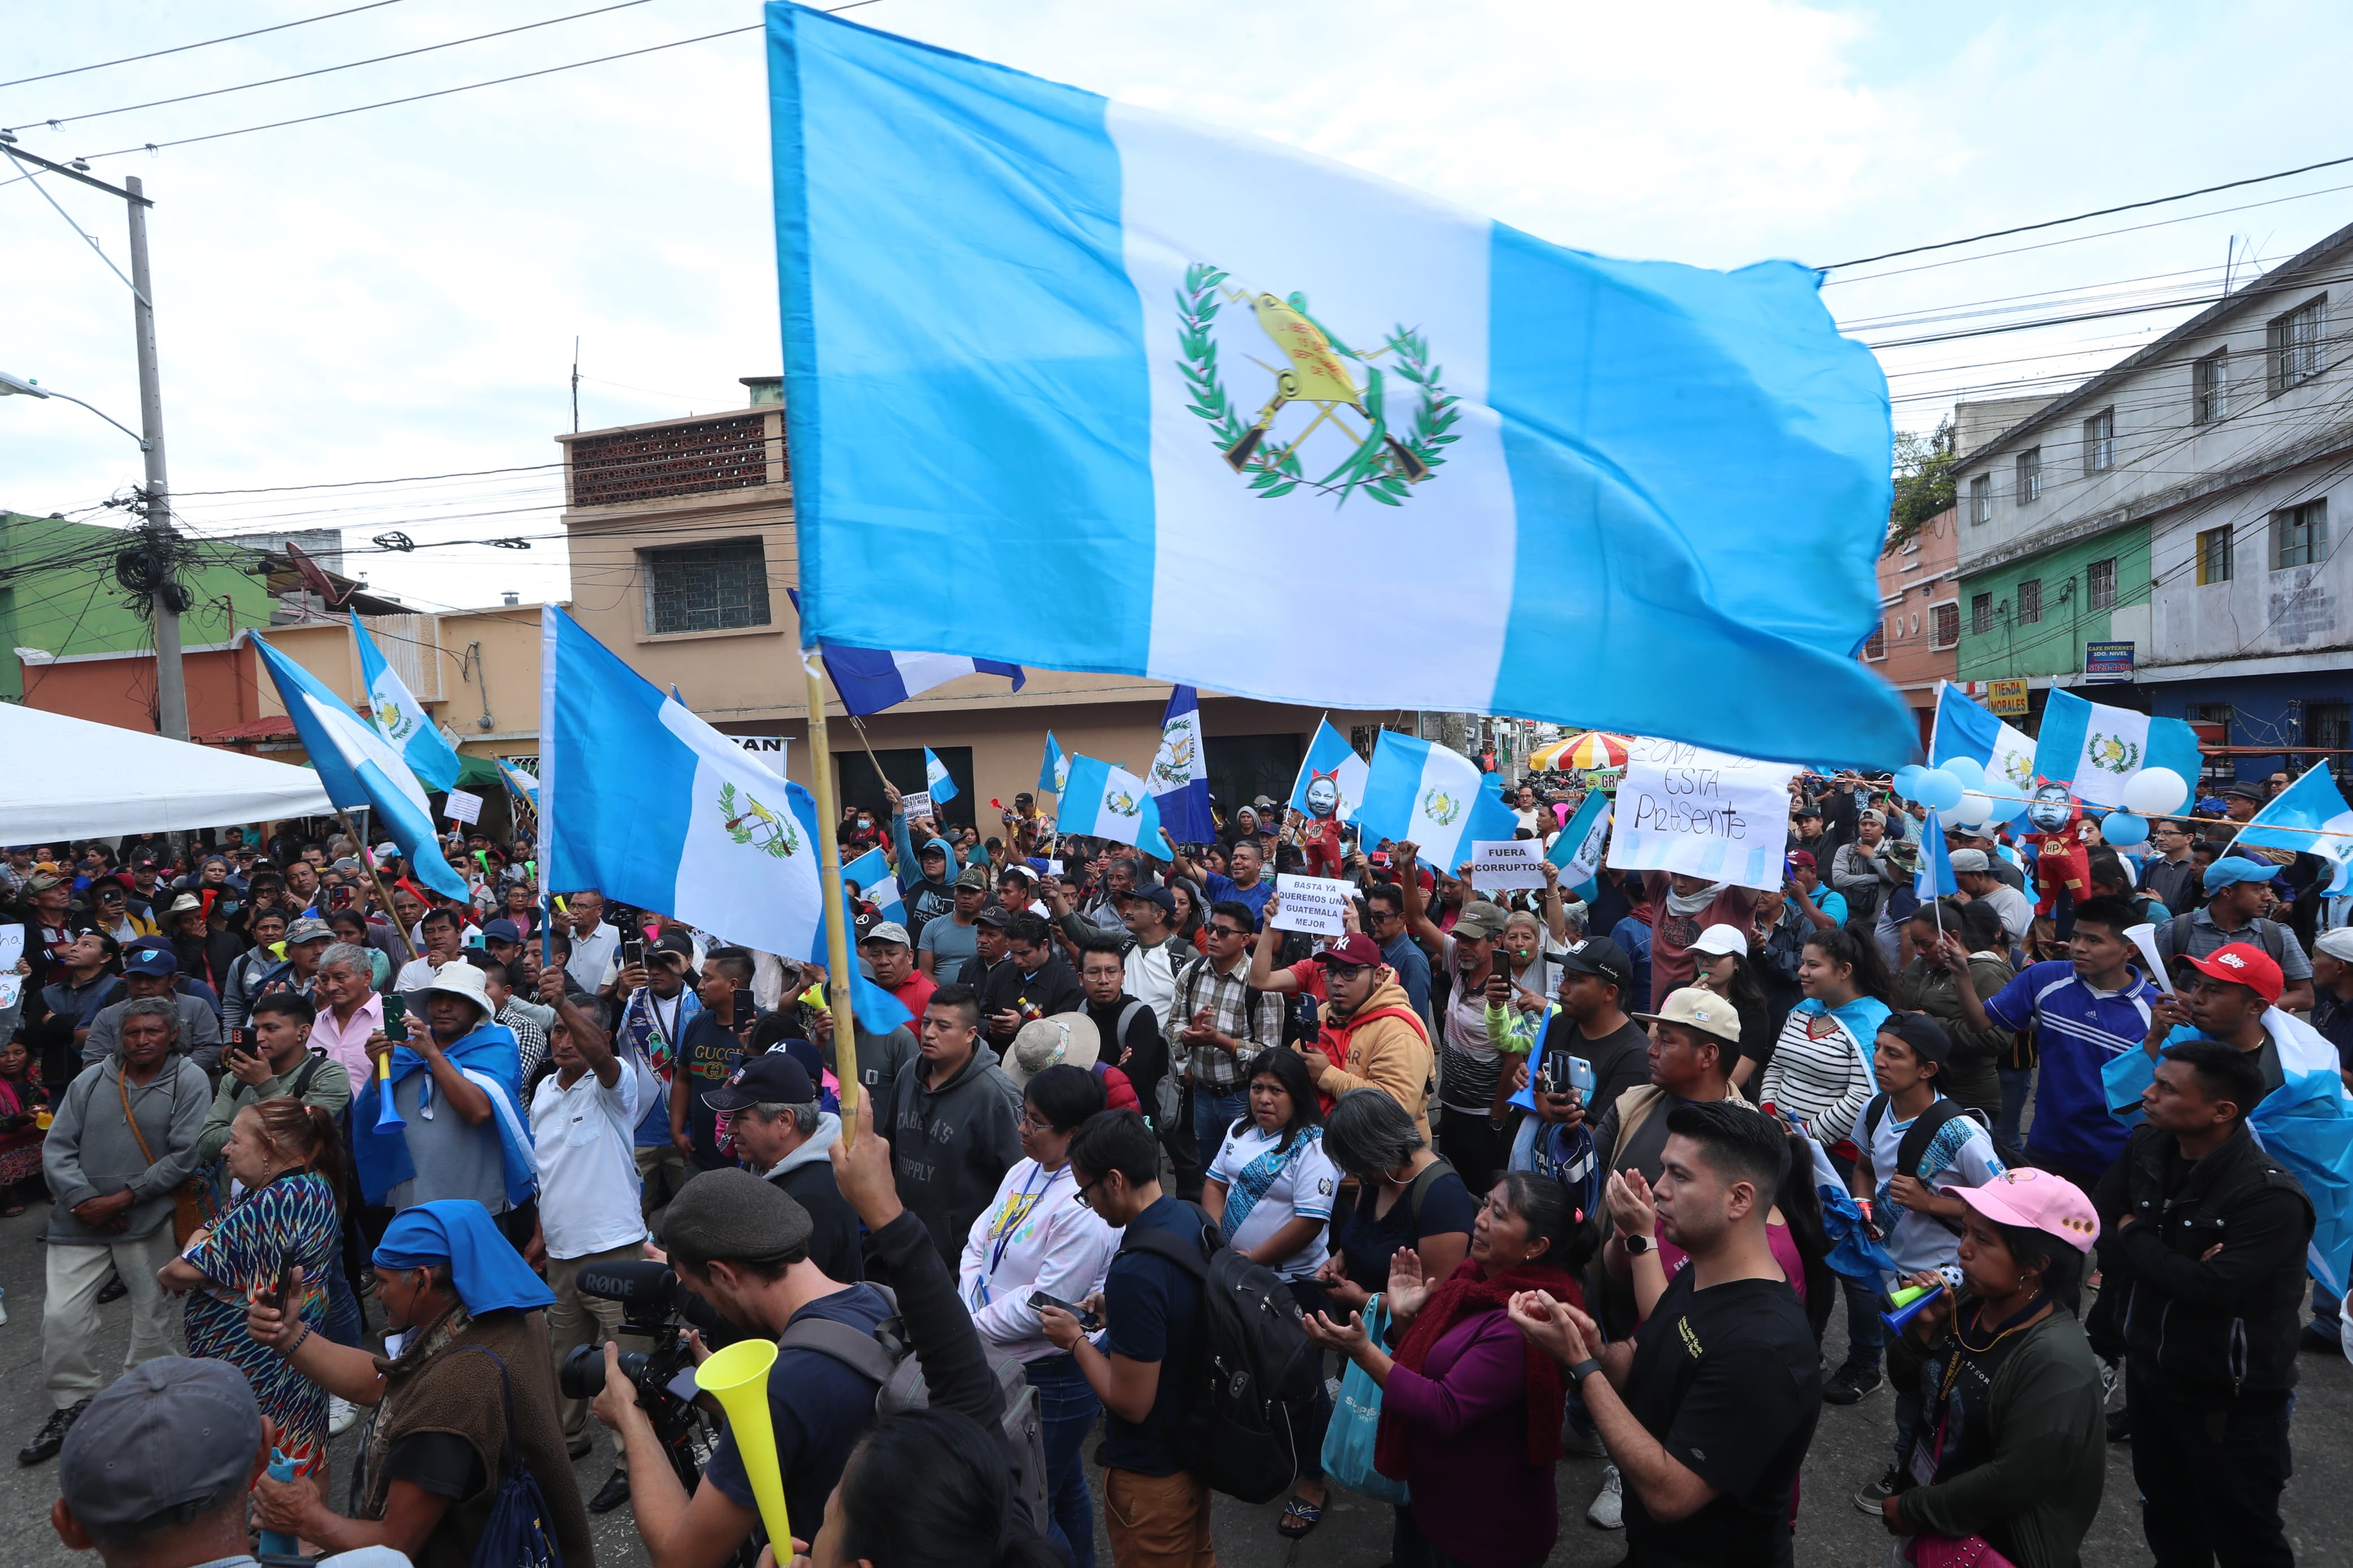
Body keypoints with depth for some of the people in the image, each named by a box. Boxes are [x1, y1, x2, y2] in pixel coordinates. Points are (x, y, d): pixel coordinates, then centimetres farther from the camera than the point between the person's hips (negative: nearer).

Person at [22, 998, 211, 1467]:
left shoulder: (189, 1081, -6)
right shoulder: (90, 1081, 7)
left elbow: (185, 1155, -11)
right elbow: (57, 1147, 5)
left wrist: (122, 1198, -14)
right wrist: (83, 1201, -9)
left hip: (149, 1222, -3)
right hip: (80, 1222, 3)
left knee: (152, 1314, 7)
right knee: (61, 1315, 0)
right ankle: (73, 1405, 19)